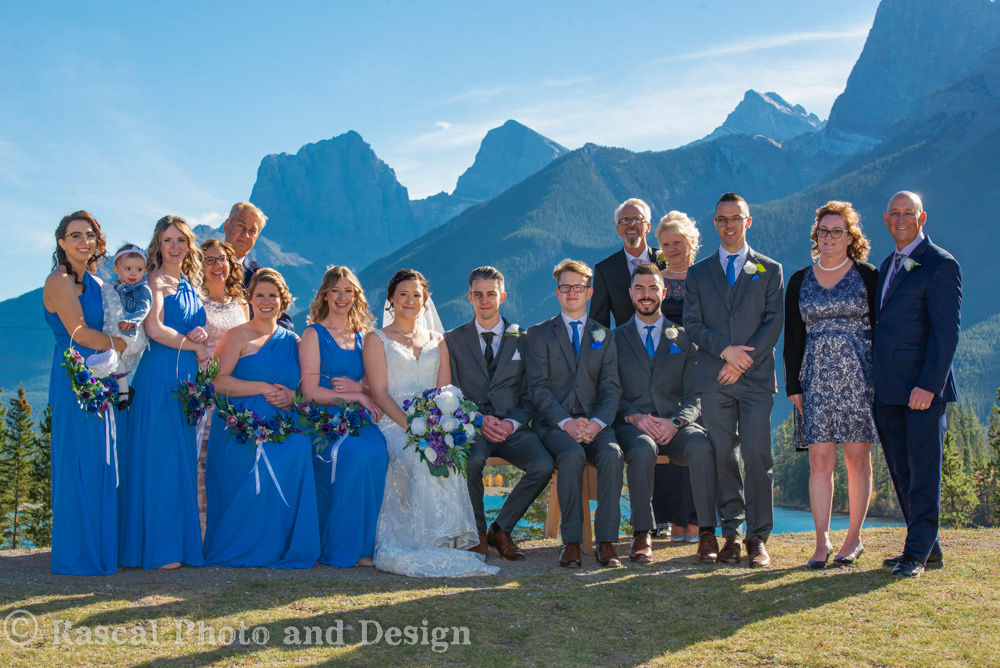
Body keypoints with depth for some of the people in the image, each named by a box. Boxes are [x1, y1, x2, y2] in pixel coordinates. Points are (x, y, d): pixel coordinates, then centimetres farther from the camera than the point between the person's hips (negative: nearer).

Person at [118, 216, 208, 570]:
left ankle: (181, 539, 13)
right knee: (159, 457, -6)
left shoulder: (189, 284, 18)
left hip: (187, 378, 8)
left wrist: (201, 334, -1)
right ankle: (157, 547, -3)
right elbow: (155, 329, -18)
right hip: (160, 376, -8)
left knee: (183, 457, 8)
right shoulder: (156, 281, -5)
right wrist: (196, 347, -7)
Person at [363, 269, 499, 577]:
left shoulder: (437, 341, 22)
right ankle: (426, 544, -33)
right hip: (392, 425, -2)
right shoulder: (377, 339, 11)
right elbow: (380, 393, -1)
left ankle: (448, 540, -30)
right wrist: (410, 424, -18)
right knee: (421, 458, -35)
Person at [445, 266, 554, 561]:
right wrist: (478, 419, -13)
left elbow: (529, 395, 8)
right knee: (471, 460, -36)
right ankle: (477, 531, -10)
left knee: (543, 465, -28)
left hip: (512, 428, 1)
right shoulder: (453, 340, 11)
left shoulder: (522, 340, 12)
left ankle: (501, 529, -6)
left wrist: (512, 423, -12)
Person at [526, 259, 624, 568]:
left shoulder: (604, 336, 18)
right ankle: (571, 541, -28)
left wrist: (597, 423, -13)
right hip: (553, 422, -2)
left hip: (594, 423, 2)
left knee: (612, 454, -31)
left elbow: (611, 389, 8)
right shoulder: (539, 334, 11)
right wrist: (566, 422, -16)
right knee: (572, 455, -34)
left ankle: (606, 541, -28)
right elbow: (537, 388, 0)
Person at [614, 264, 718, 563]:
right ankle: (642, 534, -28)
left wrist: (676, 421, -13)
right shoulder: (616, 339, 16)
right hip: (632, 425, -1)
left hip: (675, 426, 1)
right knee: (643, 448, -37)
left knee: (701, 446, -34)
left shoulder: (684, 339, 17)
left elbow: (695, 396, 8)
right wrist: (634, 417, -12)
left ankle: (707, 533, -27)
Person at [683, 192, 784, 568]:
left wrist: (744, 360, -10)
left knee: (757, 459, -5)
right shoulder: (698, 272, 15)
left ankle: (758, 538, 2)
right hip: (714, 381, 1)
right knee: (723, 459, 2)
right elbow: (692, 323, 5)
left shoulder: (770, 270, 11)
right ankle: (732, 534, 11)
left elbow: (773, 323, 2)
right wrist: (725, 350, -10)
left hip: (757, 378, -1)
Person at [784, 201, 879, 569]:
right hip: (817, 379, 2)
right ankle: (822, 542, 2)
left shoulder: (867, 276, 4)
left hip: (859, 377, -2)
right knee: (820, 460, -3)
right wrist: (793, 385, 3)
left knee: (858, 458, 1)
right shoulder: (800, 281, 10)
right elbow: (792, 337, 10)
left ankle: (854, 538, 12)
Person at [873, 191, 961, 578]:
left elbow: (947, 331, -13)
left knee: (923, 469, -2)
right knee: (901, 470, 11)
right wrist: (874, 382, 13)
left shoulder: (941, 265, -7)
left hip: (923, 386, -8)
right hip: (888, 391, 8)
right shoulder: (887, 266, 18)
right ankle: (929, 547, 21)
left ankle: (917, 553, 3)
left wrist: (928, 384, -19)